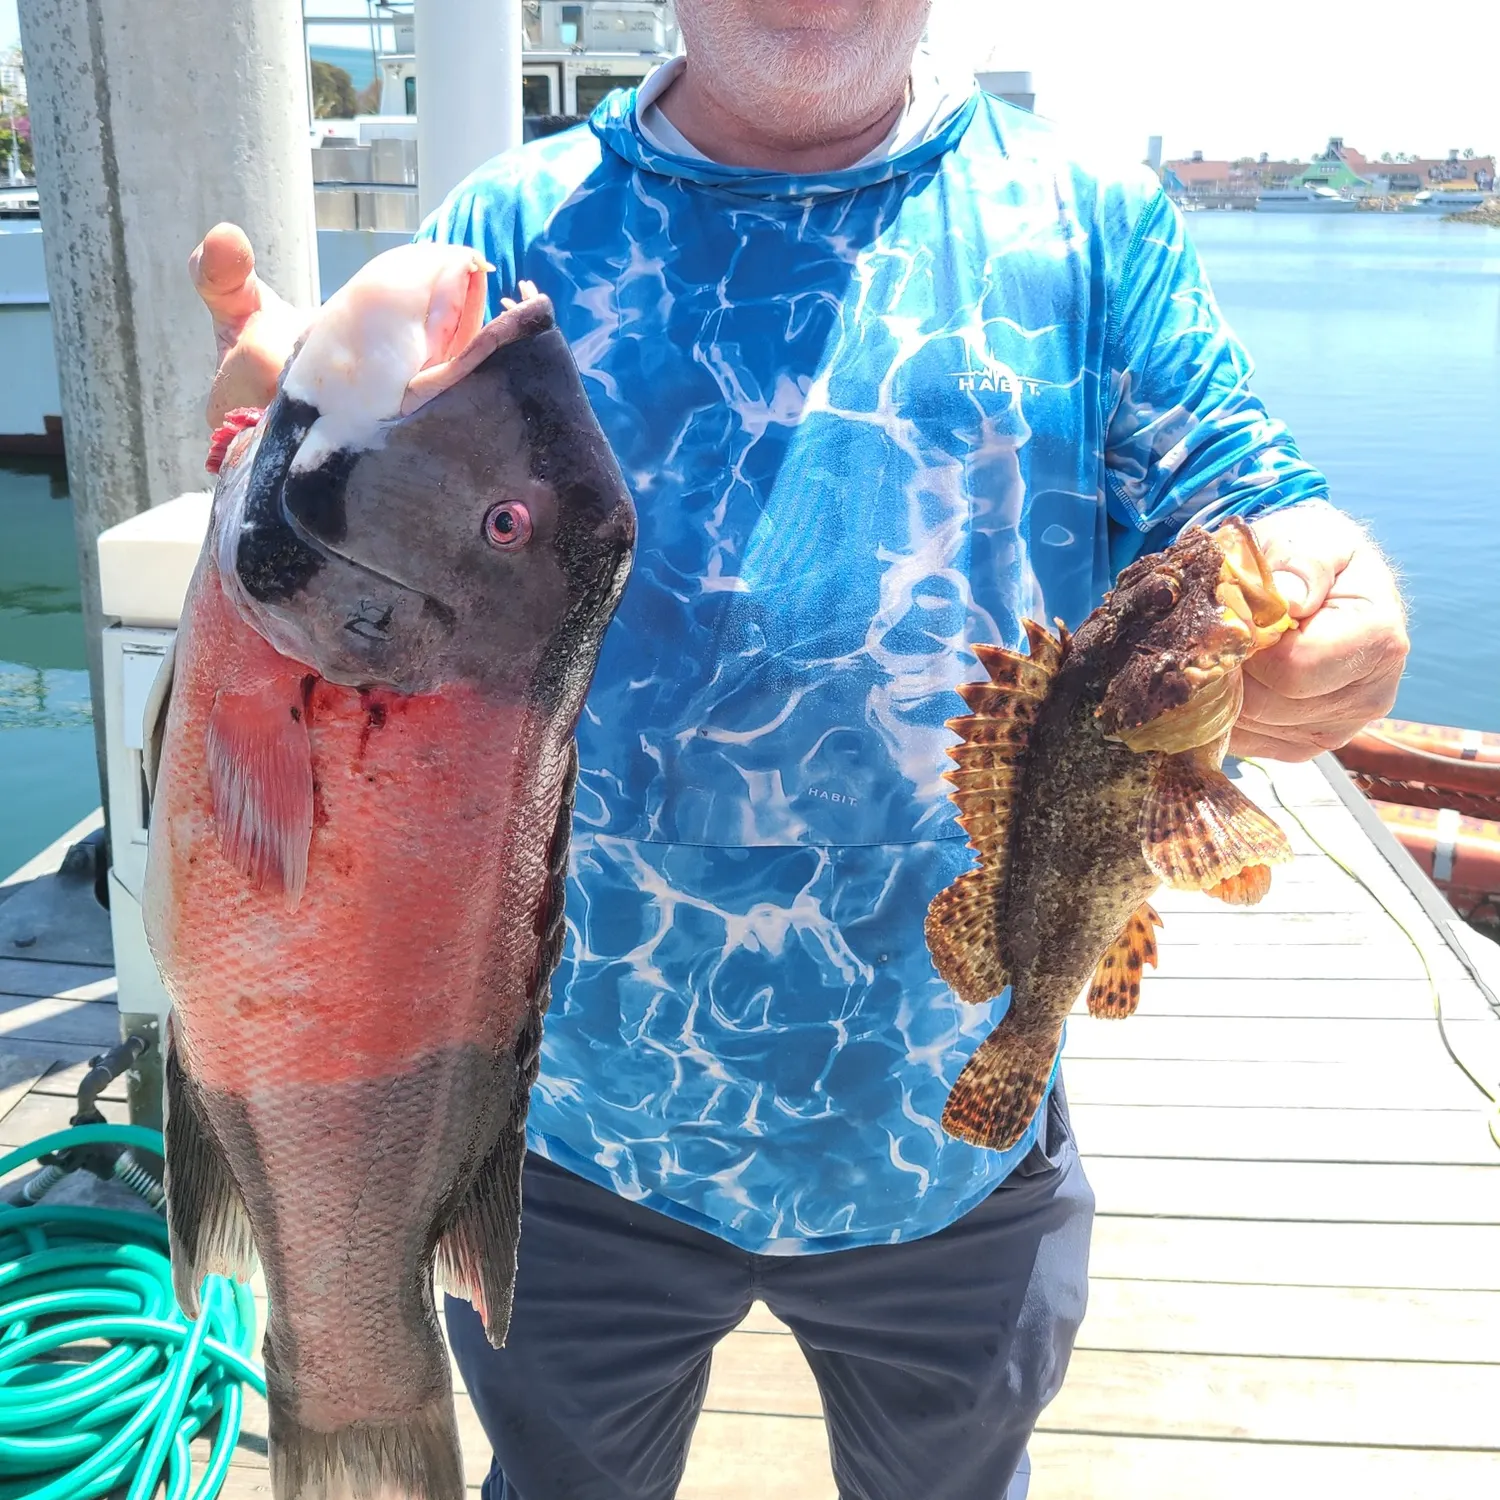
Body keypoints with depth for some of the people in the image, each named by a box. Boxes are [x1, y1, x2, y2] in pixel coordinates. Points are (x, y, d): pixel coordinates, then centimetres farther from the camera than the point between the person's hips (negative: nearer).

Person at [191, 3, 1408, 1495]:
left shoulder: (1087, 225, -2)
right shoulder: (515, 228, -3)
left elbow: (1226, 505, -5)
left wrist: (1324, 603, -29)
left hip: (954, 1132, 1)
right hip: (571, 1115, 0)